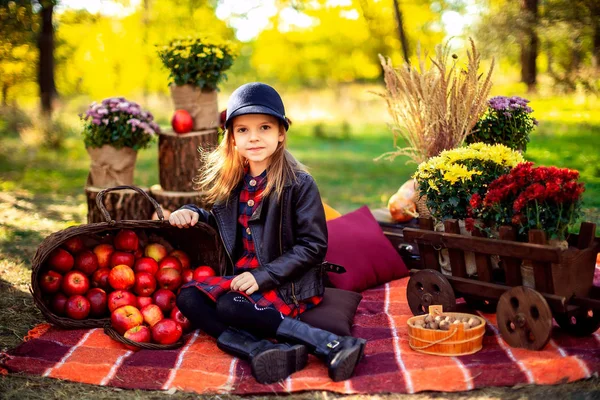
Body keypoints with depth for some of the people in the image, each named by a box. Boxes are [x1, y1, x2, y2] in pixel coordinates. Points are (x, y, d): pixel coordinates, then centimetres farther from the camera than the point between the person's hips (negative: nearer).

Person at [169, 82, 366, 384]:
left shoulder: (299, 184, -12)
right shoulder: (230, 181, 7)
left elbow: (313, 246, -14)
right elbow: (225, 223, 22)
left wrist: (263, 276, -21)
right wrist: (194, 213, 0)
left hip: (289, 284, -7)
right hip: (242, 277, 7)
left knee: (229, 307, -29)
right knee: (187, 297, -13)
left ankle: (336, 346, -31)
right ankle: (258, 349, -34)